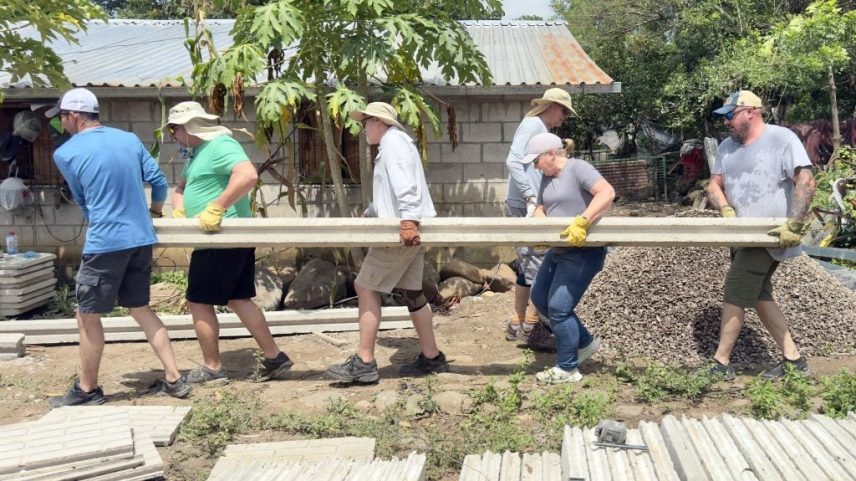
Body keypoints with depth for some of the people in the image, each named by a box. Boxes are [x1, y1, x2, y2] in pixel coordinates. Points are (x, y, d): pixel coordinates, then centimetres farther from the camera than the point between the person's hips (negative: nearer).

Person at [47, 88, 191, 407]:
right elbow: (159, 181, 8)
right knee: (140, 309, 16)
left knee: (87, 316, 9)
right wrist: (155, 210, 28)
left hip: (105, 243, -6)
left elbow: (82, 201, 9)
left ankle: (87, 390, 19)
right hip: (141, 239, 6)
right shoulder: (129, 139, 7)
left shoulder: (66, 153, -5)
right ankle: (173, 379, 14)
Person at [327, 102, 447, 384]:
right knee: (411, 292, 13)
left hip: (402, 230, -10)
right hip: (407, 228, 10)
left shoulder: (393, 141, -9)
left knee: (366, 287, -8)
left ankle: (365, 363, -7)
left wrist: (408, 220, -35)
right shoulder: (392, 144, 24)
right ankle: (431, 357, 18)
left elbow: (405, 184, -25)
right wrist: (368, 214, 46)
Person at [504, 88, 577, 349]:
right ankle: (531, 326, 0)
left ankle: (517, 323, 22)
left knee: (528, 265, 14)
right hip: (525, 206, -10)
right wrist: (531, 197, -26)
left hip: (531, 206, 10)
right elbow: (513, 161, -22)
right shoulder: (532, 125, -9)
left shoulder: (541, 129, 20)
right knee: (538, 266, -7)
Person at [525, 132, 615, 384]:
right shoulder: (547, 177, 10)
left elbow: (607, 193, -29)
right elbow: (541, 209, 8)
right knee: (540, 298, 17)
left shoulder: (577, 168, -17)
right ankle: (585, 342, 29)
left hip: (583, 252, -10)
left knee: (558, 308, -8)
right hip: (558, 250, 10)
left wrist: (581, 222, -38)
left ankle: (567, 370, 8)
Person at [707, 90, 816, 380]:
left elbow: (806, 182, -20)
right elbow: (715, 186, 9)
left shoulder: (782, 139, -13)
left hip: (769, 236, -8)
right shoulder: (727, 147, 10)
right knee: (758, 296, 12)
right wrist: (725, 210, -13)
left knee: (735, 294, -8)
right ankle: (793, 358, 22)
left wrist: (794, 226, -27)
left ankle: (720, 364, 2)